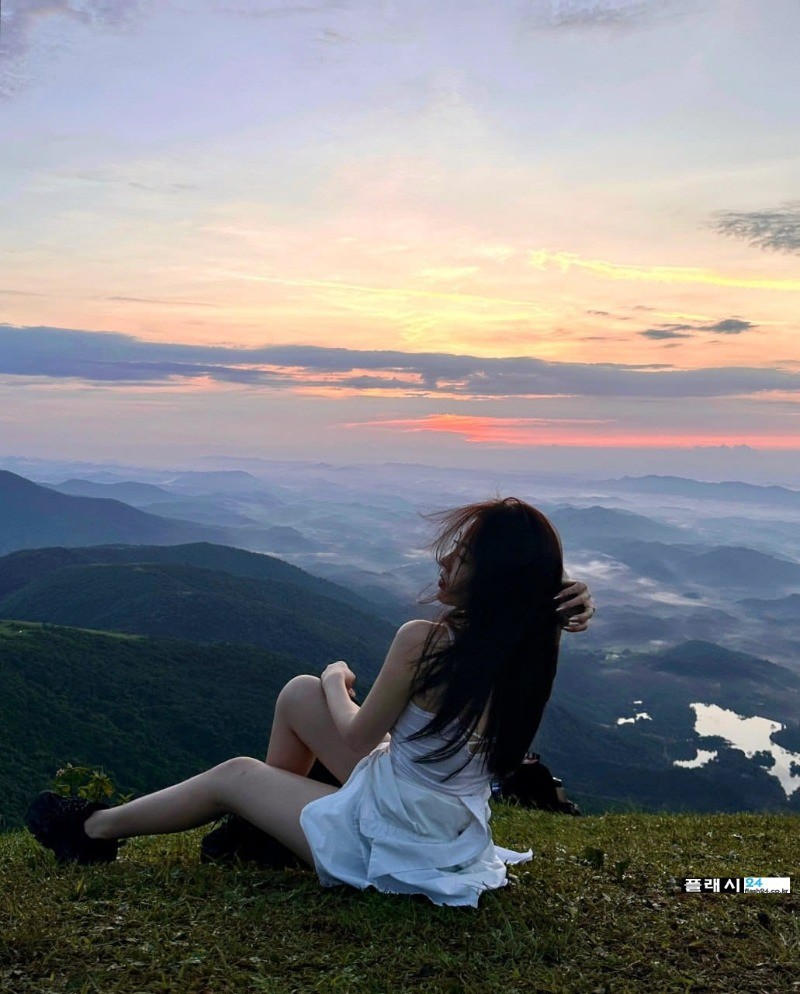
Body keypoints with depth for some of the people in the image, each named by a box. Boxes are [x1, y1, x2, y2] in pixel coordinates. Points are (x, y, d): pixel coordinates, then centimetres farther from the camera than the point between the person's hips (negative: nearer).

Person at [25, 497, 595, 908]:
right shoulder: (532, 649, -15)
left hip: (393, 845, -6)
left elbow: (356, 737, -15)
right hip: (456, 829, 7)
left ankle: (94, 831, 39)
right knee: (298, 694, 14)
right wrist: (566, 610, -14)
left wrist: (336, 682, 5)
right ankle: (269, 815, 40)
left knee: (233, 775, 14)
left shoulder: (423, 642, -31)